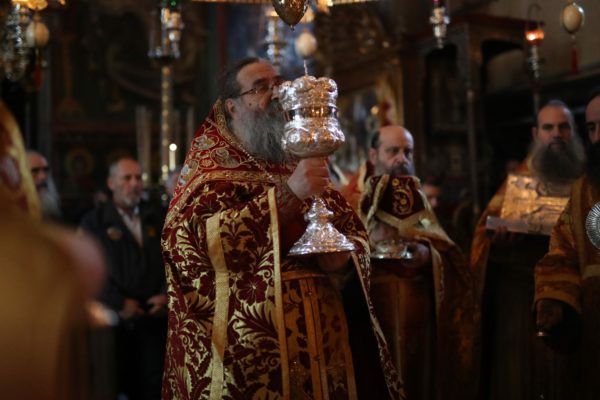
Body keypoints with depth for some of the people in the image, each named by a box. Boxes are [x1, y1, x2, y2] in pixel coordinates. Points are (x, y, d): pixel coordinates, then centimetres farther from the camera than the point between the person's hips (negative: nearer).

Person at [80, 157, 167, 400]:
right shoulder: (95, 221, 2)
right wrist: (120, 303, -12)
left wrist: (166, 294, -5)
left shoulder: (157, 218, 13)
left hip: (153, 316, 2)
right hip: (115, 318, -2)